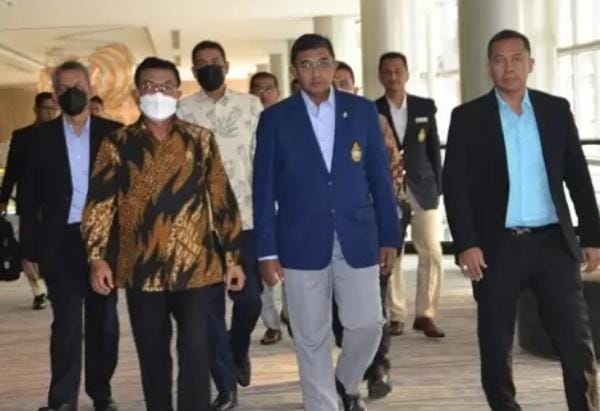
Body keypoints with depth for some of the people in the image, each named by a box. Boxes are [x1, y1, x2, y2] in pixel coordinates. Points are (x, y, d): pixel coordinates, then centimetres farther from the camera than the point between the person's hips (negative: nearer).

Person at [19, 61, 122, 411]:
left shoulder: (113, 133, 4)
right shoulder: (42, 137, 5)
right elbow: (29, 196, 4)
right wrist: (29, 248, -1)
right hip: (60, 241, 0)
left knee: (103, 320, 8)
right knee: (66, 322, -2)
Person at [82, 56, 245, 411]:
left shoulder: (201, 140, 5)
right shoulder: (118, 144, 4)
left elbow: (222, 198, 6)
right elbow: (100, 202, 0)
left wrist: (233, 256, 4)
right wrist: (98, 258, -11)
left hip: (194, 266, -1)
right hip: (142, 269, 1)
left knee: (195, 353, -4)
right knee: (152, 356, 11)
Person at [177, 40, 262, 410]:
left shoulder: (251, 105, 6)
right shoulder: (184, 111, 2)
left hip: (248, 217, 1)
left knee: (250, 298, 4)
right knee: (211, 305, 1)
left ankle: (239, 350, 37)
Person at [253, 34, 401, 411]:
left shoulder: (363, 110, 5)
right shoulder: (276, 118, 0)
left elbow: (380, 177, 7)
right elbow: (264, 189, 0)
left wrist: (390, 236, 4)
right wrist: (267, 251, -5)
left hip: (358, 239, 1)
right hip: (302, 243, -1)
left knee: (368, 325, 1)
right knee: (312, 337, 4)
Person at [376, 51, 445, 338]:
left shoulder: (425, 107, 7)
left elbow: (433, 149, 9)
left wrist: (438, 186, 4)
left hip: (421, 188, 1)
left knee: (432, 253, -3)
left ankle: (425, 315, 6)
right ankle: (396, 316, 11)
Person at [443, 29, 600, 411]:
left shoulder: (556, 109, 8)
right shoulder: (468, 117, 1)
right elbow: (455, 186, -4)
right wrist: (466, 244, -13)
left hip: (553, 241, 2)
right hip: (497, 246, -1)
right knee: (496, 347, 7)